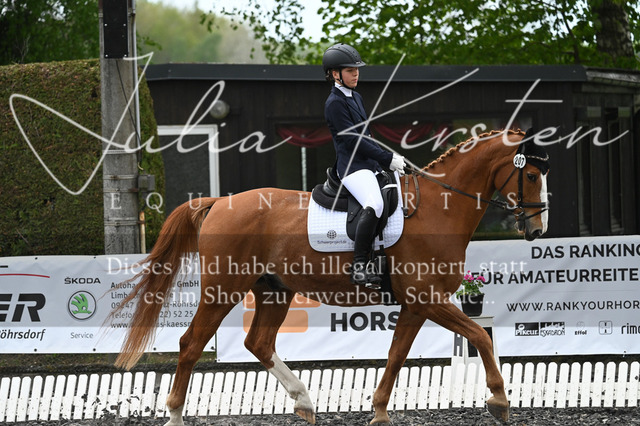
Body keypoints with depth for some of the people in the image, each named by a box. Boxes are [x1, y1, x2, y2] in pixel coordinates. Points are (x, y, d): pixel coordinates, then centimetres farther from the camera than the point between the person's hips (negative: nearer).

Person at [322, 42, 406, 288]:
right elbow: (353, 140, -16)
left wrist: (390, 156, 12)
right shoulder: (335, 104, -10)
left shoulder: (355, 97, 19)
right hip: (352, 166, -11)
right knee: (374, 205, -32)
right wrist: (387, 159, -15)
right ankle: (359, 269, -36)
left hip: (370, 164, 11)